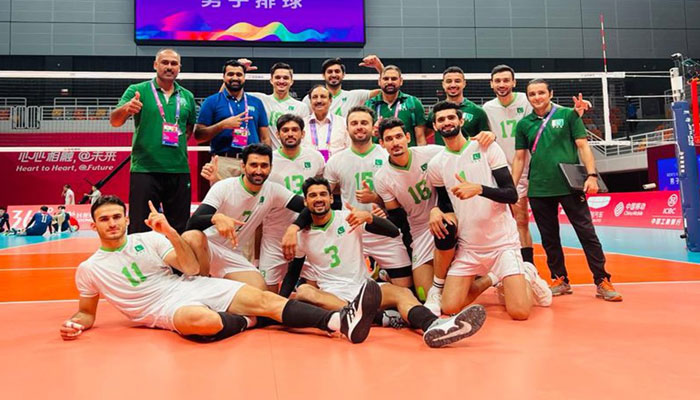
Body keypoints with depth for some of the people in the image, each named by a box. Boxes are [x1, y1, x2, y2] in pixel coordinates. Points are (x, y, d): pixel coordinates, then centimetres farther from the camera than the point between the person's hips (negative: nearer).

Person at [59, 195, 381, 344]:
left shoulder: (148, 239, 7)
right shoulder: (89, 270, 5)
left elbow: (191, 268, 1)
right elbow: (87, 312, 15)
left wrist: (170, 232, -13)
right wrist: (76, 324, -9)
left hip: (193, 286, 3)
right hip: (164, 308, -3)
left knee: (262, 298, -17)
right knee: (200, 319, -41)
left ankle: (342, 321, -28)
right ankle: (244, 321, -7)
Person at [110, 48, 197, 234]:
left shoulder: (187, 97, 12)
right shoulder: (137, 91, 3)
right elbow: (114, 121, -8)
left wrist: (182, 140, 5)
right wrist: (126, 108, -28)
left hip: (179, 171, 3)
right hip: (145, 170, -3)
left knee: (180, 231, 9)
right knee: (140, 230, 0)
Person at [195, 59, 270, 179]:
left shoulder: (256, 103, 14)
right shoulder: (211, 102, 7)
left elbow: (265, 138, 14)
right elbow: (198, 135, 1)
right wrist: (223, 125, -12)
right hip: (223, 162, -2)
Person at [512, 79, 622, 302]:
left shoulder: (568, 115, 3)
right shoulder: (524, 124, 8)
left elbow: (582, 146, 1)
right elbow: (519, 158, 11)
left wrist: (592, 175, -11)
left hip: (570, 186, -2)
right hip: (538, 190, 3)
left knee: (587, 233, -2)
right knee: (549, 238, 9)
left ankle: (602, 281, 7)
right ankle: (560, 280, 22)